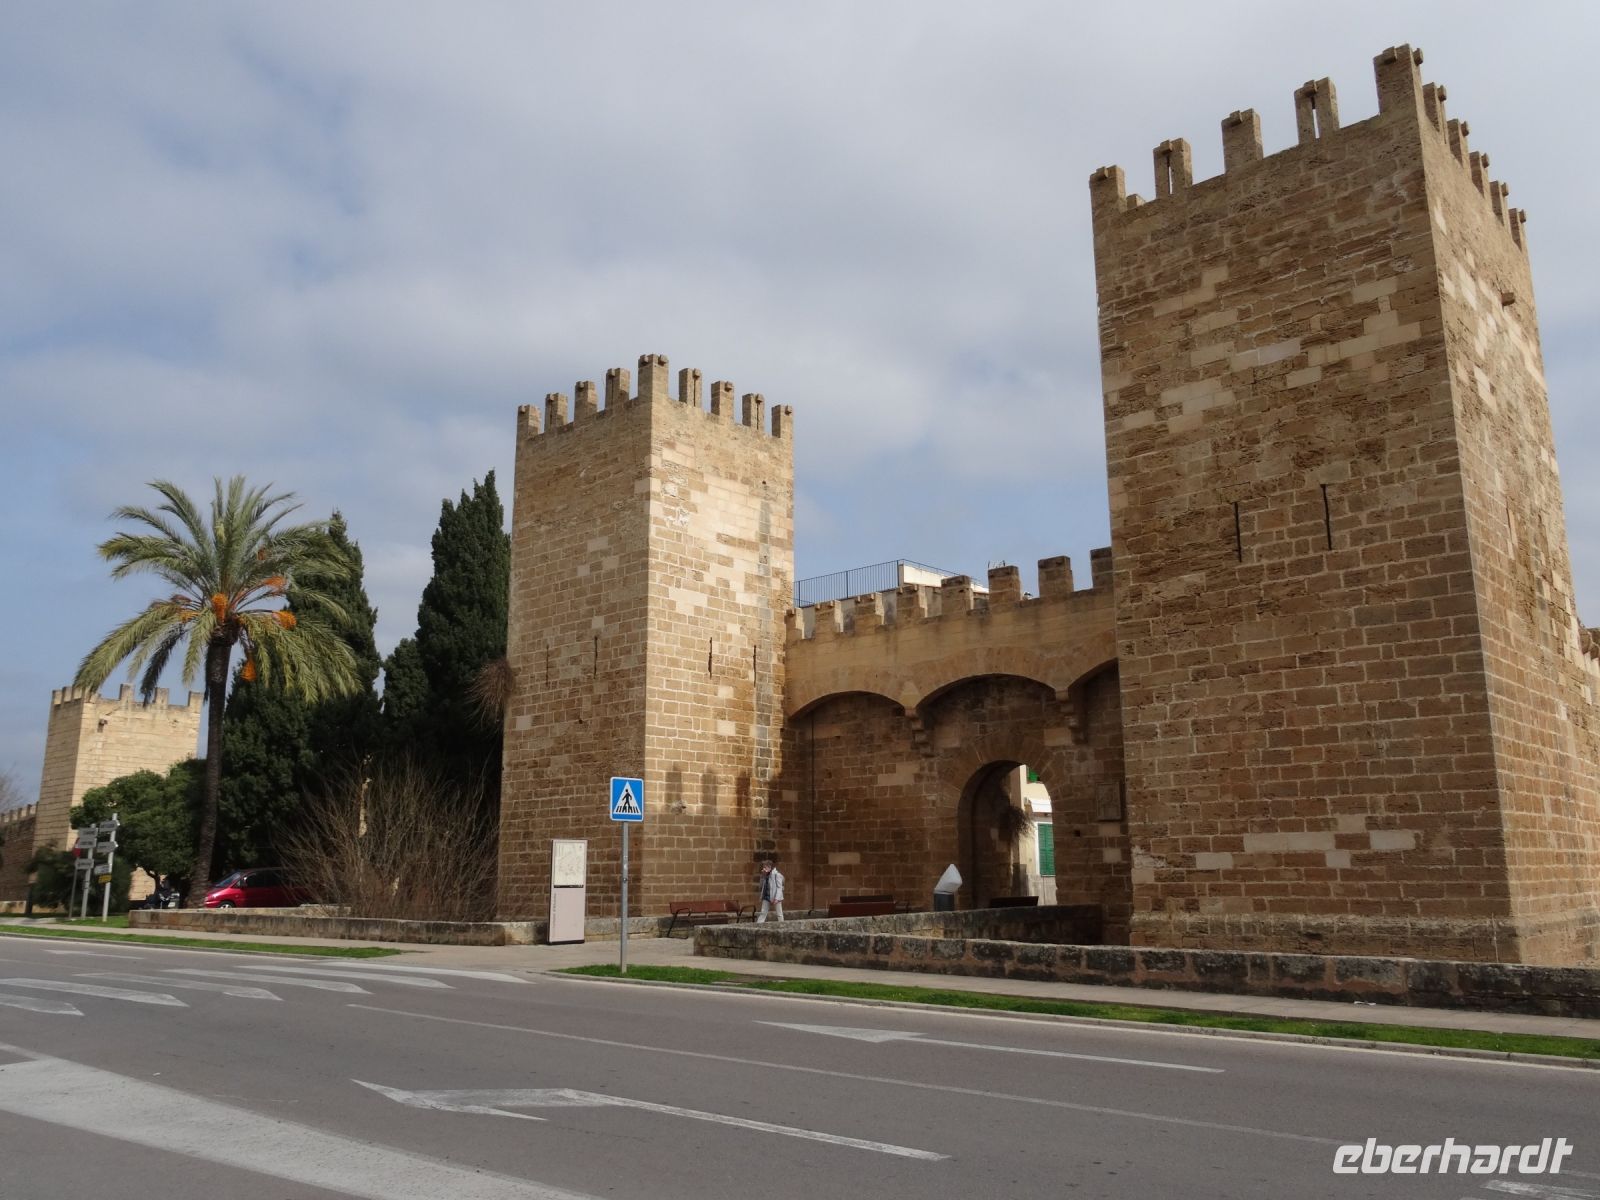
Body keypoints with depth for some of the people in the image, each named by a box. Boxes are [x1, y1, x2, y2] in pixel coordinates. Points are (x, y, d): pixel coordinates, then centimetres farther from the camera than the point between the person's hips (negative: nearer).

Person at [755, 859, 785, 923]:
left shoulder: (776, 874, -11)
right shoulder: (765, 875, 9)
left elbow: (779, 887, -14)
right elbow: (761, 885, 12)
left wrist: (776, 898, -22)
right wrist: (763, 876, 0)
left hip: (775, 897, -6)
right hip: (766, 897, 6)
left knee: (779, 914, 3)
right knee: (762, 913, 3)